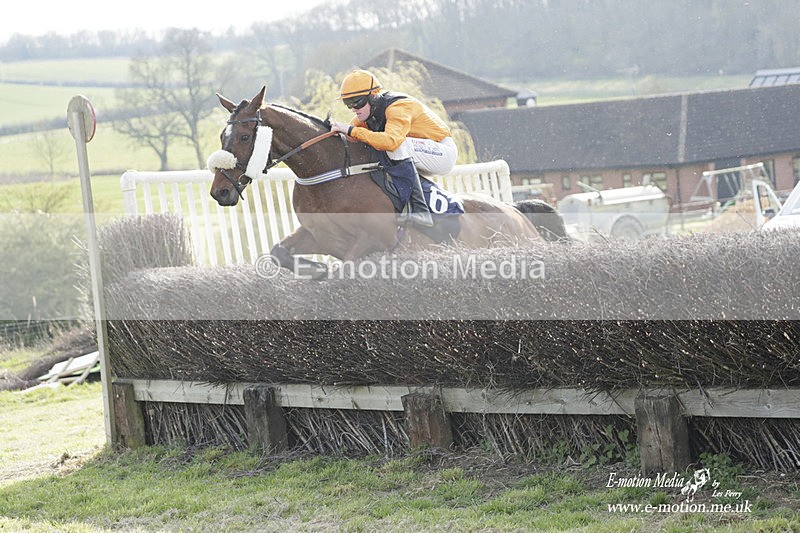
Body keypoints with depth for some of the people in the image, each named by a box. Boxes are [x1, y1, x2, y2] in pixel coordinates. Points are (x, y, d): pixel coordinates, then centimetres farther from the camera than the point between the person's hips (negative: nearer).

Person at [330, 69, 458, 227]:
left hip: (444, 152, -9)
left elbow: (391, 140, -43)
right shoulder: (368, 112, 1)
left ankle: (419, 208, -36)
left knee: (399, 145, -34)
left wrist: (352, 131, -40)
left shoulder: (398, 107, -25)